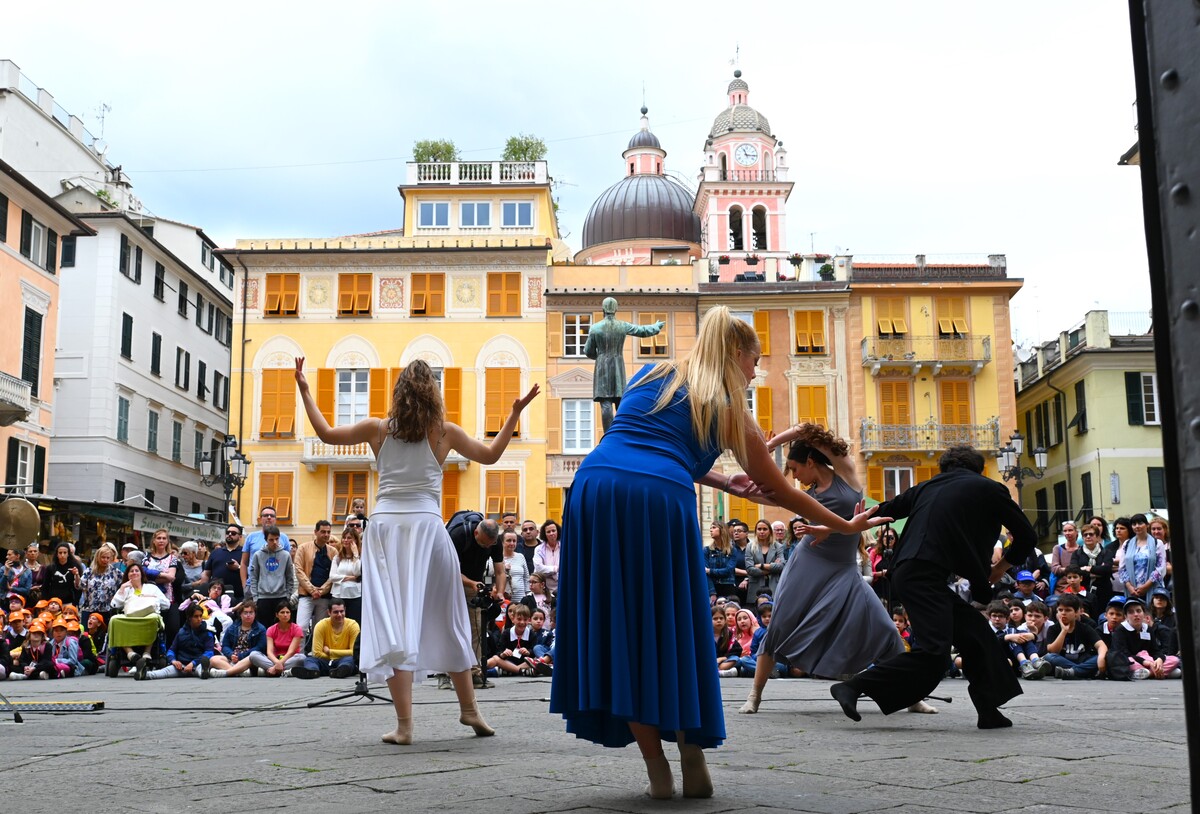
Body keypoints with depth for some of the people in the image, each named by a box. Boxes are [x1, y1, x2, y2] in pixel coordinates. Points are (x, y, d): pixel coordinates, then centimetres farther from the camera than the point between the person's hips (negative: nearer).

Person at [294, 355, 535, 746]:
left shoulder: (378, 429, 7)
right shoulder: (445, 432, 5)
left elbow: (326, 433, 19)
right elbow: (490, 454, 17)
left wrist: (305, 390, 28)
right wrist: (516, 413, 24)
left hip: (385, 526, 1)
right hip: (427, 526, 0)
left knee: (392, 621, -2)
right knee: (446, 620, 12)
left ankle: (404, 723, -7)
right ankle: (468, 709, 23)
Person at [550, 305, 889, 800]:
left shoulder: (650, 375, 27)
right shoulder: (730, 410, 16)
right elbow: (781, 493, 24)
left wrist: (725, 483, 30)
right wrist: (846, 525, 37)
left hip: (594, 486, 4)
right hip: (660, 499, -4)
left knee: (617, 628, 8)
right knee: (674, 630, 10)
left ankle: (657, 770, 11)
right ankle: (693, 766, 14)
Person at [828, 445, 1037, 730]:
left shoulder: (928, 486, 23)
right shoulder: (990, 489, 12)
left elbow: (882, 512, 24)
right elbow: (1027, 535, 18)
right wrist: (1004, 564, 36)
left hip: (905, 573, 7)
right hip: (925, 575, -7)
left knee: (974, 632, 15)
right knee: (934, 652, -13)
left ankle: (989, 711, 15)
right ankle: (853, 687, -14)